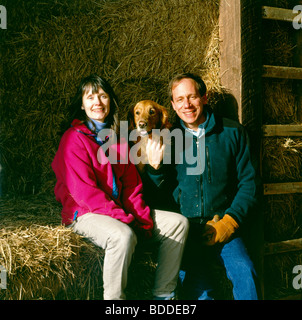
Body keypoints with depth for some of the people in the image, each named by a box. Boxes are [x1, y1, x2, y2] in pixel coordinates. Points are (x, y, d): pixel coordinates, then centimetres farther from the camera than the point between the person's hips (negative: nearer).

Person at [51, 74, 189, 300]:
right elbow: (83, 190, -15)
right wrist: (123, 218, -21)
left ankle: (164, 295, -3)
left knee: (178, 223, -5)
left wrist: (142, 217, -6)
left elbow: (132, 184, 11)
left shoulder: (118, 138, 16)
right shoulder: (74, 138, -6)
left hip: (121, 211, 7)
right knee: (123, 235, -37)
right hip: (86, 214, -7)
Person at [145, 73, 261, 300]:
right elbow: (160, 188, 15)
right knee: (198, 288, -23)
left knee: (244, 272, -27)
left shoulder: (232, 132, 7)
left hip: (223, 224, 0)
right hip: (184, 228, 0)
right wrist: (154, 167, -6)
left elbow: (249, 182, 7)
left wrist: (229, 222, -5)